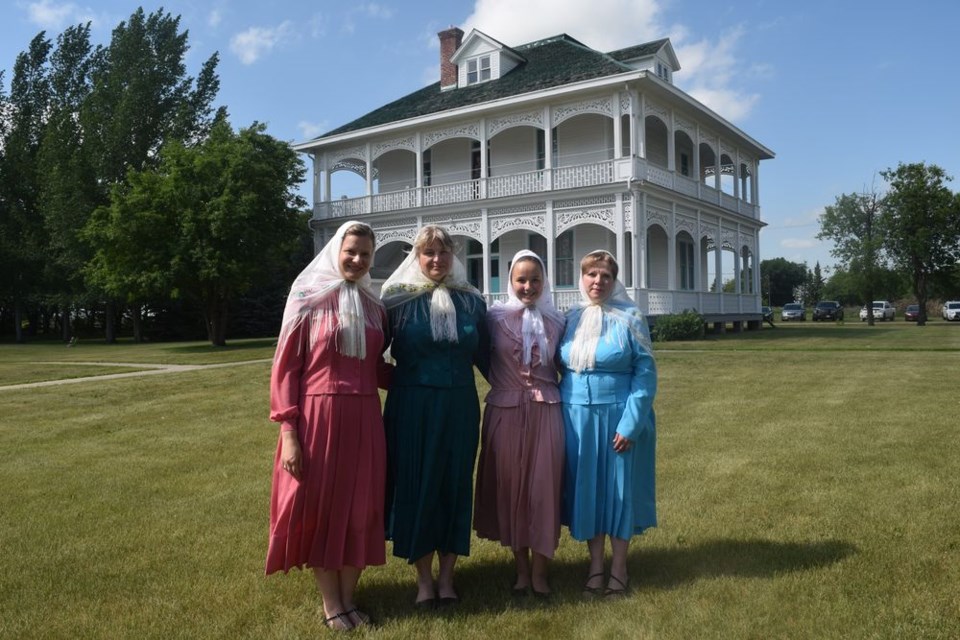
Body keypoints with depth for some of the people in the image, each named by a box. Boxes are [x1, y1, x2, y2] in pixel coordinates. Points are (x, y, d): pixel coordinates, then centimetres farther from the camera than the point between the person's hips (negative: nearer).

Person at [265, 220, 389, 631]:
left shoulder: (374, 307, 9)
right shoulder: (307, 300, -4)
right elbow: (285, 369, -7)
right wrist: (288, 432, -12)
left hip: (364, 420, 4)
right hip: (317, 418, -4)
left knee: (359, 508, 10)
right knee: (320, 507, 6)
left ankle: (348, 597, 26)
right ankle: (330, 602, 22)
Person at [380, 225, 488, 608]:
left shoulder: (470, 300, 5)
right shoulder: (399, 298, -2)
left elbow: (484, 355, 12)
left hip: (459, 406, 2)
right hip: (413, 407, -2)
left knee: (454, 484, 8)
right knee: (416, 484, 5)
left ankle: (446, 577, 23)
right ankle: (424, 579, 20)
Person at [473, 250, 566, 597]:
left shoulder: (555, 320, 4)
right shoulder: (496, 317, -2)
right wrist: (505, 383, 0)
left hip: (545, 412, 1)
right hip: (506, 412, -1)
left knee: (543, 487, 2)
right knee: (510, 487, 6)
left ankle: (539, 571, 15)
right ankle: (521, 569, 21)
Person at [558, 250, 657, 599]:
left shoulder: (629, 318, -5)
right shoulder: (572, 319, 6)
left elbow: (645, 373, -8)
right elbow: (563, 370, 10)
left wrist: (630, 423, -15)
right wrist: (560, 415, 2)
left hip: (617, 416, -3)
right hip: (578, 417, 3)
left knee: (619, 488, 6)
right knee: (587, 488, 9)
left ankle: (619, 567, 20)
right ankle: (595, 566, 21)